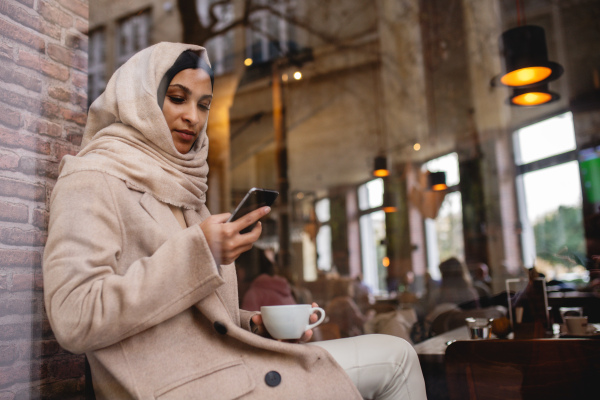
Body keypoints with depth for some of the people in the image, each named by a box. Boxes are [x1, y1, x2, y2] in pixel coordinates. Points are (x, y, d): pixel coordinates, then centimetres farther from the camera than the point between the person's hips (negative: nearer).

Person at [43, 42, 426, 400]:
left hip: (217, 363, 8)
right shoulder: (90, 181, -6)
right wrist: (197, 253, -22)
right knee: (395, 359, -9)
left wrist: (255, 325, 4)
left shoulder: (180, 189, 20)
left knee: (396, 358, 1)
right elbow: (73, 318, -20)